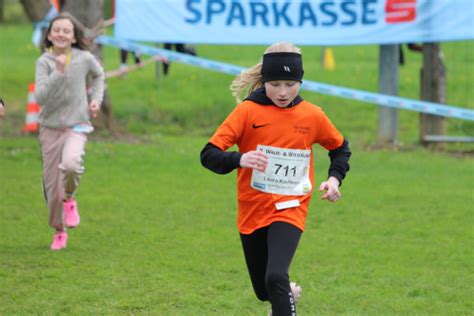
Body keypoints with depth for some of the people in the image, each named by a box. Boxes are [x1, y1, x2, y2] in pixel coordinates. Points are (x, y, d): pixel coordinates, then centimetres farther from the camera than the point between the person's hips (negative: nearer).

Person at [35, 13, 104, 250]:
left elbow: (98, 75, 20)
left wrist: (96, 99, 6)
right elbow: (40, 97, -21)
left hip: (76, 126, -1)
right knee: (51, 184, 5)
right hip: (50, 127, 1)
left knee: (70, 163, -32)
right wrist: (58, 72, -29)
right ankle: (59, 231, 27)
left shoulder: (84, 58, -4)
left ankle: (69, 198, 0)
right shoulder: (44, 61, -9)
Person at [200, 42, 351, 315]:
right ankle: (290, 294, 49)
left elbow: (340, 148, 18)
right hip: (252, 211, 1)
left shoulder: (312, 116, -2)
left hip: (289, 210, -1)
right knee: (265, 292, 15)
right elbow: (209, 154, -16)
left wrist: (335, 178, 0)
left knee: (276, 277, -26)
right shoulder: (248, 111, -9)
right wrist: (239, 159, -36)